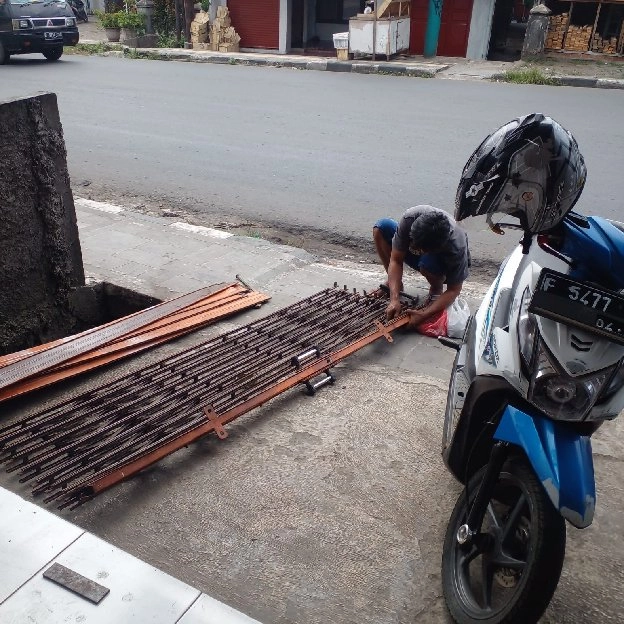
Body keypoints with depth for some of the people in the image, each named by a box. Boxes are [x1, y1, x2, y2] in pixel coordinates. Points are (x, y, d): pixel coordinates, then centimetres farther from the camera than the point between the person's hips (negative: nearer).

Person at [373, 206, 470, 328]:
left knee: (428, 263, -40)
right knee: (381, 227, -20)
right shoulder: (409, 218, -35)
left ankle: (437, 289, -3)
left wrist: (424, 315, -39)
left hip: (446, 267, -3)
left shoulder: (457, 248, -40)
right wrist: (394, 298, -38)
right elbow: (395, 260, -27)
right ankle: (392, 284, -2)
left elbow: (453, 290, -28)